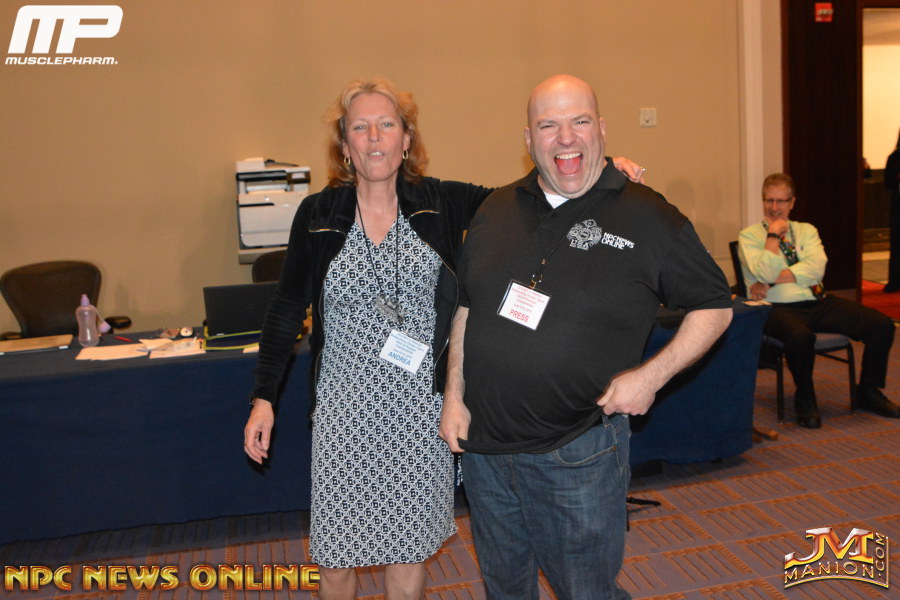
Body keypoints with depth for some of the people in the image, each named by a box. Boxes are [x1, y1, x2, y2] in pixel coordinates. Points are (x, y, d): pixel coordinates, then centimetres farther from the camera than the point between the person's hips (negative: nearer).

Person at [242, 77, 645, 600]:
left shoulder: (442, 203, -1)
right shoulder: (318, 215, -1)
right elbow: (287, 309, 4)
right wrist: (264, 398, 2)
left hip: (421, 407, 1)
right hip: (345, 409, 0)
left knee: (410, 550, 14)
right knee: (335, 558, 9)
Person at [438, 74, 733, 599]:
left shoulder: (648, 217, -8)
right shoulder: (496, 211, 5)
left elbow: (715, 306, -1)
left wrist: (652, 375, -13)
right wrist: (454, 397, 5)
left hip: (579, 455, -4)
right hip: (483, 443, 5)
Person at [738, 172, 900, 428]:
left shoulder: (806, 231, 17)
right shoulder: (749, 236, 6)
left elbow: (816, 268, -2)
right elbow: (765, 273, -11)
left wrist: (772, 280, -12)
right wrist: (773, 234, -5)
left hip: (818, 303, 5)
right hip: (779, 308, -5)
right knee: (800, 336, -39)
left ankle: (868, 391, 11)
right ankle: (805, 399, -10)